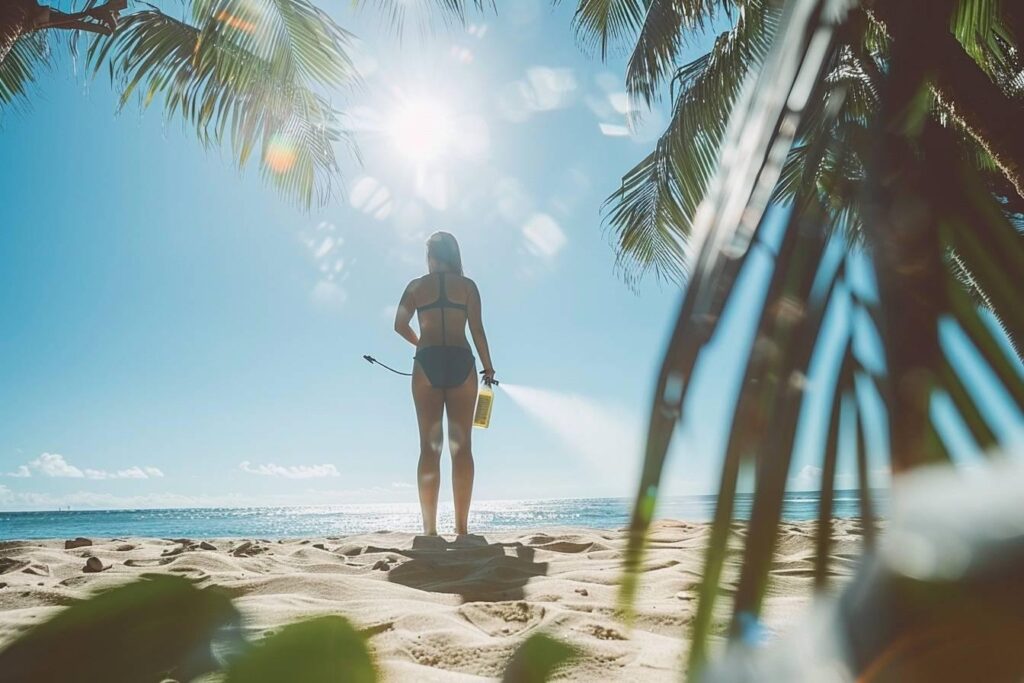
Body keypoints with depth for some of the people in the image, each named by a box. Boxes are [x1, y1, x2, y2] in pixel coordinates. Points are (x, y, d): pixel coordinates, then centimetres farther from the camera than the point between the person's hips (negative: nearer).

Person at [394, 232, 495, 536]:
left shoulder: (417, 286, 10)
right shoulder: (467, 285, 8)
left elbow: (400, 325, 7)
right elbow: (477, 329, 1)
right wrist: (488, 367, 8)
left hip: (427, 362, 0)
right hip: (461, 362, 0)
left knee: (429, 447, 2)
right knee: (462, 446, 1)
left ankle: (430, 527, -1)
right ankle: (461, 526, 0)